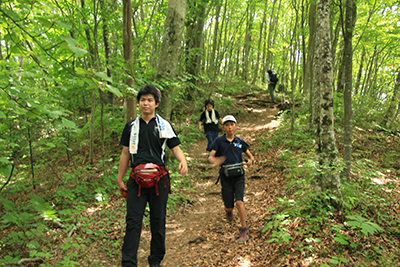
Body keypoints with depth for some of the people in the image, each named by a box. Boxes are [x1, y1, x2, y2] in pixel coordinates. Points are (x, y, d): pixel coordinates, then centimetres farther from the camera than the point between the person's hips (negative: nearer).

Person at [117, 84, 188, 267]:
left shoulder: (164, 126, 7)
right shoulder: (131, 127, 10)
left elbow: (175, 148, 4)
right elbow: (125, 153, 13)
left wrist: (182, 160, -19)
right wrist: (120, 179, 12)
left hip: (159, 179, 0)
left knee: (158, 221, 8)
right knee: (133, 221, -5)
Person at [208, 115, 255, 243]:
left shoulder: (240, 142, 5)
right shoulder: (219, 141, 0)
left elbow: (250, 155, 15)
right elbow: (211, 157, -7)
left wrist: (251, 161, -9)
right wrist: (215, 162, -30)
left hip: (238, 175, 0)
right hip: (225, 176, 0)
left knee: (239, 202, -16)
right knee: (229, 207, 3)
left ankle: (244, 229, 0)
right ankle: (228, 210, 42)